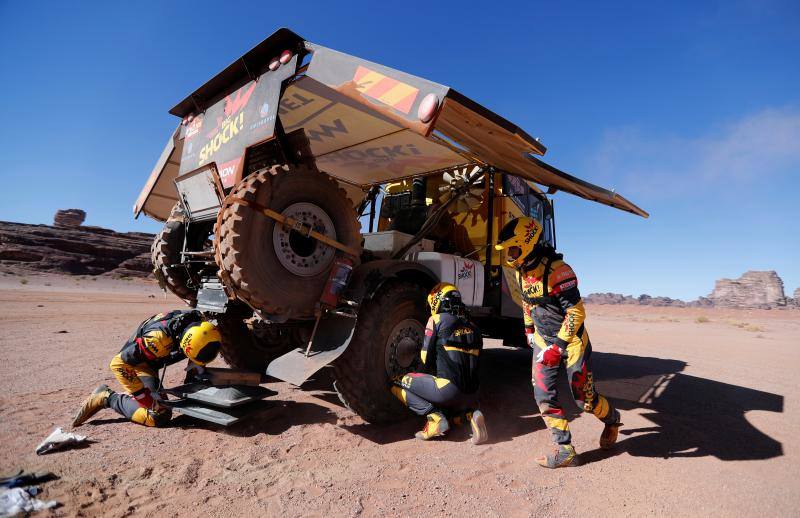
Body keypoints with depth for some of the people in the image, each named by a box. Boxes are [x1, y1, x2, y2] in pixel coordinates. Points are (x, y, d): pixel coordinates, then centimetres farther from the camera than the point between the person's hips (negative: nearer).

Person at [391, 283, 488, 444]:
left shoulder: (437, 320, 0)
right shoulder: (472, 326, 16)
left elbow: (426, 357, 3)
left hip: (448, 388, -6)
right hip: (471, 395, 7)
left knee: (398, 384, 6)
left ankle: (435, 418, -7)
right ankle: (470, 414, 7)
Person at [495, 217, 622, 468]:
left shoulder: (557, 270, -25)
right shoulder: (521, 271, 1)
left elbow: (576, 312, -25)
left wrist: (558, 346, -28)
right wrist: (529, 330, 23)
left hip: (571, 339, -6)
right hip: (543, 339, 7)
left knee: (584, 398, 4)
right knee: (544, 397, -2)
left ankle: (612, 419, 37)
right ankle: (565, 450, 9)